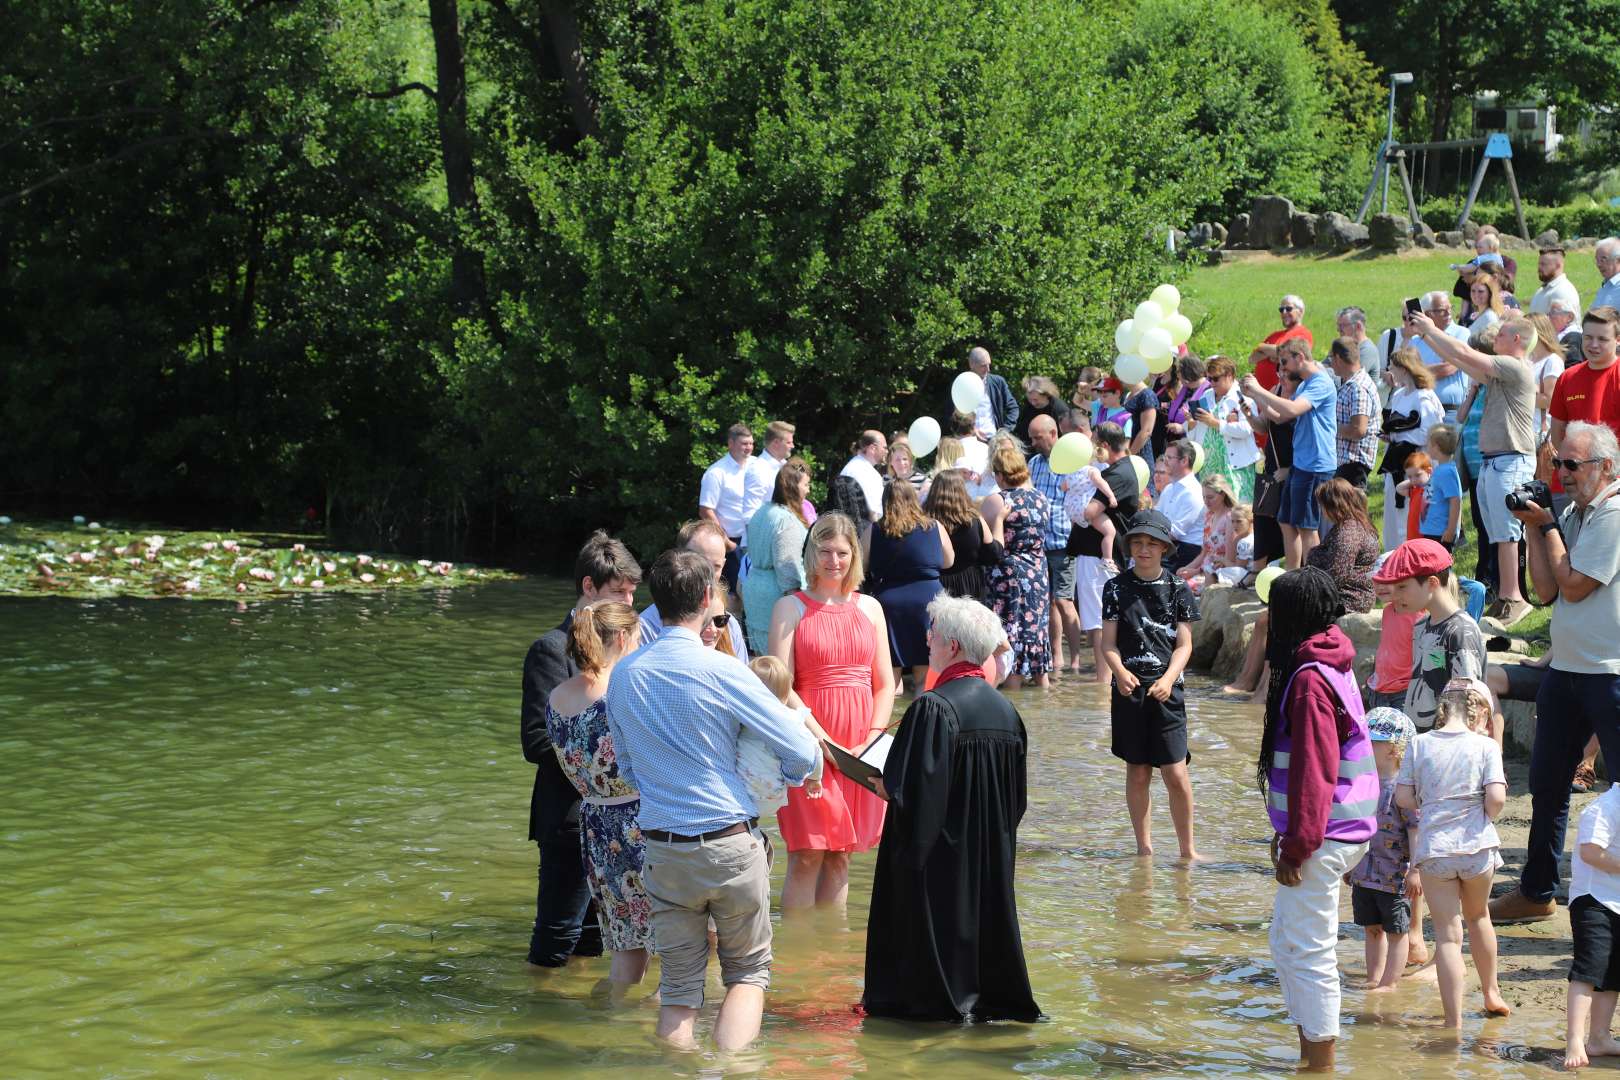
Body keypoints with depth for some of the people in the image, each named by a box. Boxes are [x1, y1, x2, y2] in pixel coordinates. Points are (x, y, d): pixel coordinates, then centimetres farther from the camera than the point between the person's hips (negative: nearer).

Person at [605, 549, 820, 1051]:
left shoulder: (623, 674, 2)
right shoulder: (720, 670, -13)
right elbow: (801, 749, -11)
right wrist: (789, 778, 11)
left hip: (663, 848, 4)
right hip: (730, 844, -4)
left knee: (678, 982, 10)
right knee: (748, 970, 11)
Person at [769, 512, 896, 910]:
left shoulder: (869, 608, 11)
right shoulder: (790, 608, 0)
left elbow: (885, 685, 10)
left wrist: (871, 742, -5)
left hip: (860, 753, 4)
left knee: (839, 858, 9)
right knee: (805, 858, -5)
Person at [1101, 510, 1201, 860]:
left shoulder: (1178, 589, 3)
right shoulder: (1116, 588, 5)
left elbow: (1184, 645, 2)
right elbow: (1108, 643, 2)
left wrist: (1168, 678, -16)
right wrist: (1120, 671, -19)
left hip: (1166, 689, -1)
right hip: (1129, 688, 1)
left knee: (1175, 773, -7)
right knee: (1137, 771, 7)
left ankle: (1187, 848, 4)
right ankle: (1143, 845, 19)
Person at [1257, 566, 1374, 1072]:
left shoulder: (1310, 679, -18)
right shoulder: (1329, 666, 13)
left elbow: (1313, 771, -21)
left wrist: (1297, 846, -18)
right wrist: (1287, 833, 23)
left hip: (1320, 838, -10)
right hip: (1338, 830, 10)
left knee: (1308, 953, -3)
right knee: (1286, 944, 18)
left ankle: (1321, 1064, 4)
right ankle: (1310, 1055, 26)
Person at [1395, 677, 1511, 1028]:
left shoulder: (1420, 744, 0)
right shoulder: (1485, 746, -6)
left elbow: (1403, 798, -2)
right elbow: (1497, 798, -16)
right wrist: (1486, 816, 5)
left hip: (1433, 849, 0)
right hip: (1477, 847, 0)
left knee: (1448, 935, 3)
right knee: (1478, 917, 26)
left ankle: (1454, 1023, -1)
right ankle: (1491, 993, 43)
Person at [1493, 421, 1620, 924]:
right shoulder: (1572, 513, 12)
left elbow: (1573, 585, -15)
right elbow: (1545, 589, 7)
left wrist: (1547, 525, -4)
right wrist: (1534, 527, 1)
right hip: (1565, 669, 9)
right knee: (1546, 786, 14)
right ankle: (1536, 892, 26)